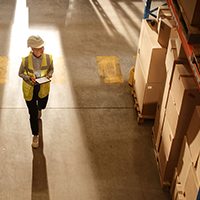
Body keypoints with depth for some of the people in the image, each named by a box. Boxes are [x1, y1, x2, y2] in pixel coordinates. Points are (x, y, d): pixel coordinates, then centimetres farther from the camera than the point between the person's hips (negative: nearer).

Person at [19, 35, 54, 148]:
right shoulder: (26, 60, -24)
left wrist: (48, 75, -20)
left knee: (42, 105, 29)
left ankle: (39, 108, 71)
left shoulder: (48, 58, -19)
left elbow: (51, 69, 1)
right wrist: (29, 77, -26)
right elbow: (21, 73, -7)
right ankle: (35, 135, 30)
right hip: (30, 89, -2)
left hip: (43, 88, 2)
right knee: (33, 114, 6)